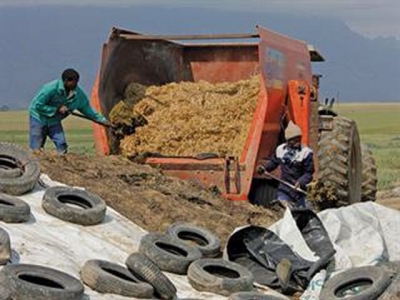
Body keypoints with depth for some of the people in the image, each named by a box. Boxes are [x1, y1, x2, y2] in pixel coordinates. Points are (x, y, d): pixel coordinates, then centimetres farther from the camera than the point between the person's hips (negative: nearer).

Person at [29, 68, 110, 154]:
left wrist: (102, 119, -3)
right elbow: (38, 105, -25)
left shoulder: (79, 94, -11)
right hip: (39, 117, -5)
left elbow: (87, 109, 4)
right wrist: (57, 109, -27)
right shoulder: (51, 88, -28)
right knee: (36, 148, -6)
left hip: (54, 120, 5)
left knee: (62, 146, -8)